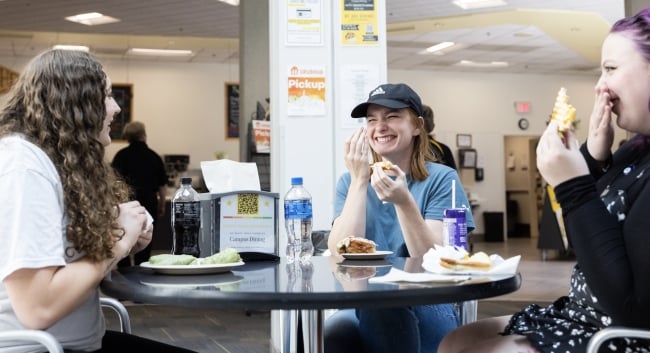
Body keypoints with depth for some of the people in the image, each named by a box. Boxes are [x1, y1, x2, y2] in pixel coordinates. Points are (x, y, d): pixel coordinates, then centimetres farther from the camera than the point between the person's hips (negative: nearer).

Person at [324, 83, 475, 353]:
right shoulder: (349, 181, 8)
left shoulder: (441, 179, -1)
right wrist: (359, 181, -11)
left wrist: (404, 202, -24)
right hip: (360, 312, 1)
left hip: (426, 314, -1)